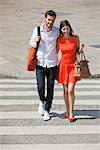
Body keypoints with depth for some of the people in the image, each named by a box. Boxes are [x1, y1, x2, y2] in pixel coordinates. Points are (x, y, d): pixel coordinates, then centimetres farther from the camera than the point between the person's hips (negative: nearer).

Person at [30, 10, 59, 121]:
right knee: (40, 87, -9)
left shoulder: (57, 31, -3)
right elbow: (31, 43, 9)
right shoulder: (37, 30, -2)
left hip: (52, 64, 1)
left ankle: (47, 110, 19)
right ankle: (42, 101, 23)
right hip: (40, 63, 0)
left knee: (50, 88, 5)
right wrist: (36, 42, -12)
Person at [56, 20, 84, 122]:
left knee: (70, 90, -11)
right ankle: (68, 112, 18)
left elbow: (78, 52, 6)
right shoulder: (59, 40, -4)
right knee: (65, 90, 6)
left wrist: (81, 49, -15)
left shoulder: (75, 38, -6)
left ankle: (71, 114, -1)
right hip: (63, 66, 2)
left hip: (73, 66, -2)